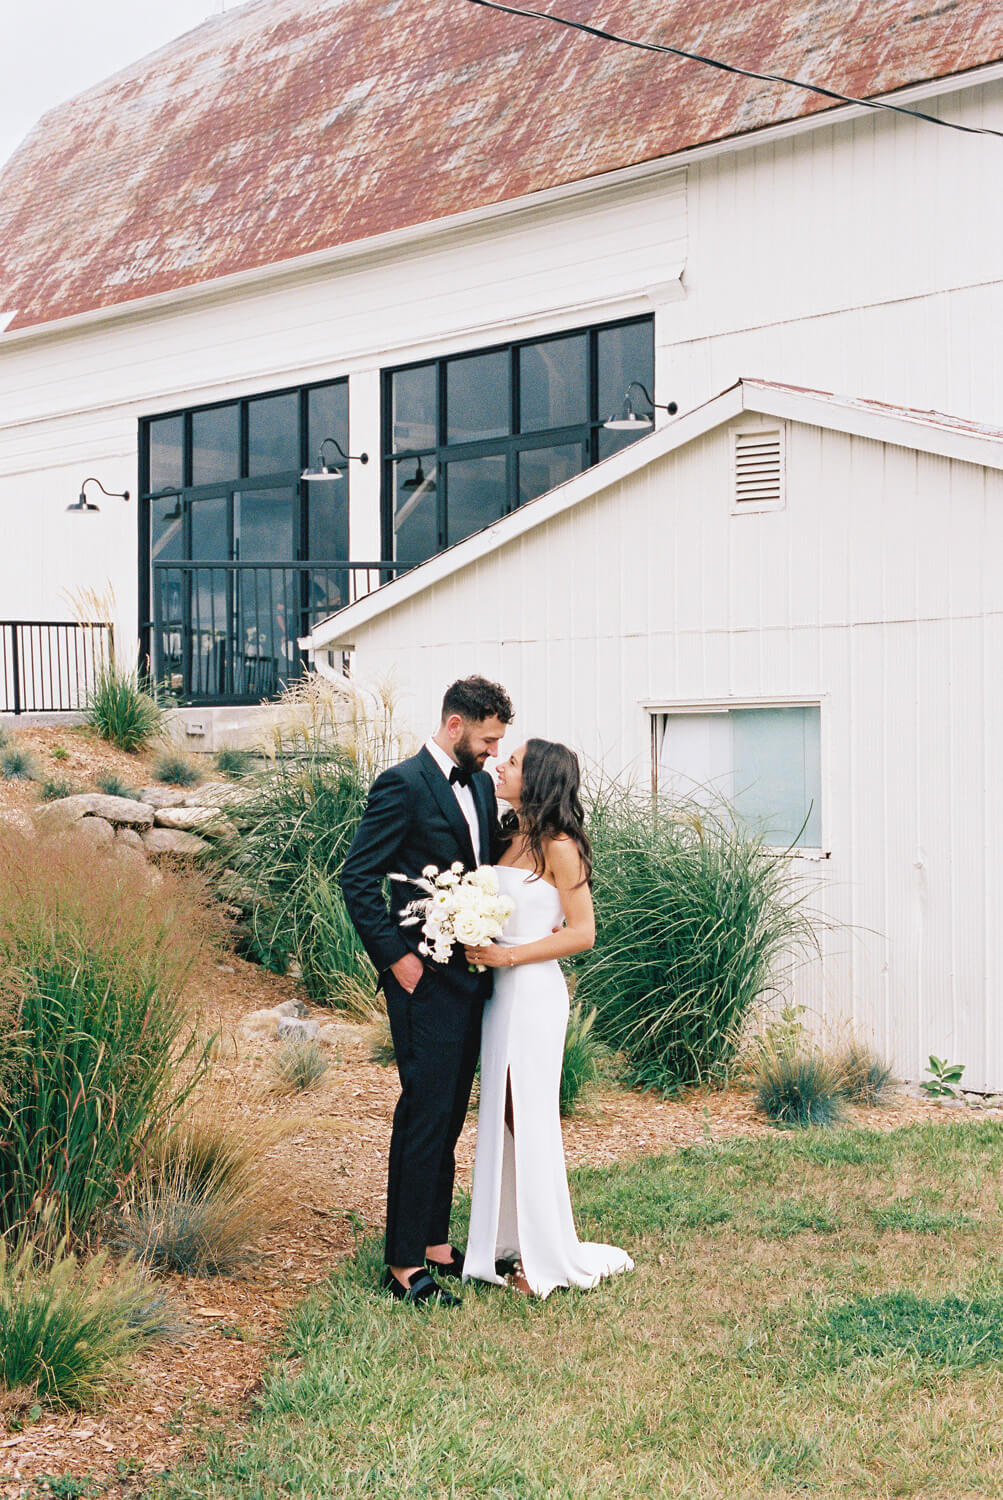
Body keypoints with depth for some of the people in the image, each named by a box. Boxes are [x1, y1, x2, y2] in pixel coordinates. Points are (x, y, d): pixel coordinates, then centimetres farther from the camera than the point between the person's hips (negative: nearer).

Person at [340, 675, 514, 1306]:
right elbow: (359, 878, -14)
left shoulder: (481, 785, 12)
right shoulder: (403, 785, -12)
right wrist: (396, 956, -16)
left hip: (472, 975, 8)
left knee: (448, 1118, 15)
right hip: (426, 979, -8)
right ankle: (404, 1265, 2)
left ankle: (435, 1243, 25)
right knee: (424, 1117, -5)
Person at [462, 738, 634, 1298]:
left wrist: (508, 955, -17)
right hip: (501, 992, 8)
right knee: (501, 1117, 10)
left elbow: (583, 932, -13)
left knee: (530, 1119, -2)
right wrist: (477, 944, 3)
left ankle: (550, 1257, 8)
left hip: (534, 992, -8)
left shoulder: (559, 847, -11)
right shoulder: (510, 838, 11)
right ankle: (512, 1243, 18)